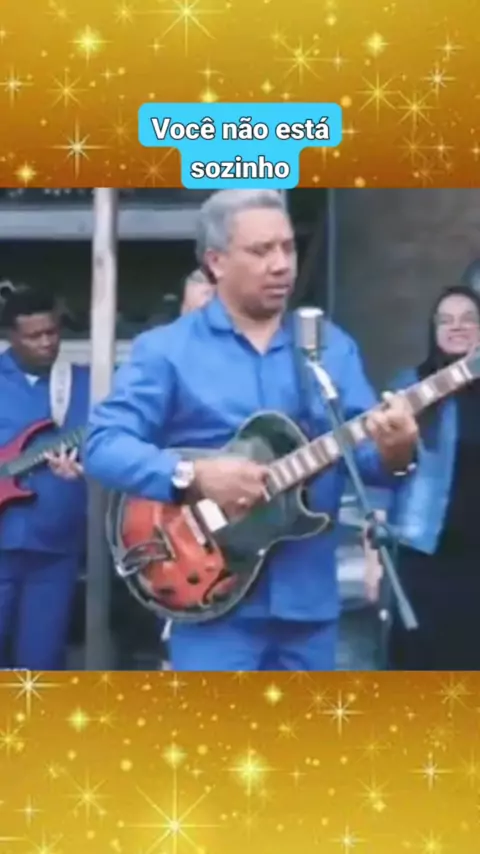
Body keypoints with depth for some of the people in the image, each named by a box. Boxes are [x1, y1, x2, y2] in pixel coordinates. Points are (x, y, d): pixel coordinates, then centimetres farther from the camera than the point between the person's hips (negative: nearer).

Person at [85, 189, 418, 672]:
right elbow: (103, 444, -8)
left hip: (309, 593, 4)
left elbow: (362, 450, 5)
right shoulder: (165, 349, -2)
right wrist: (193, 476, -22)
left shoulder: (333, 346, 10)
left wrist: (391, 453, -19)